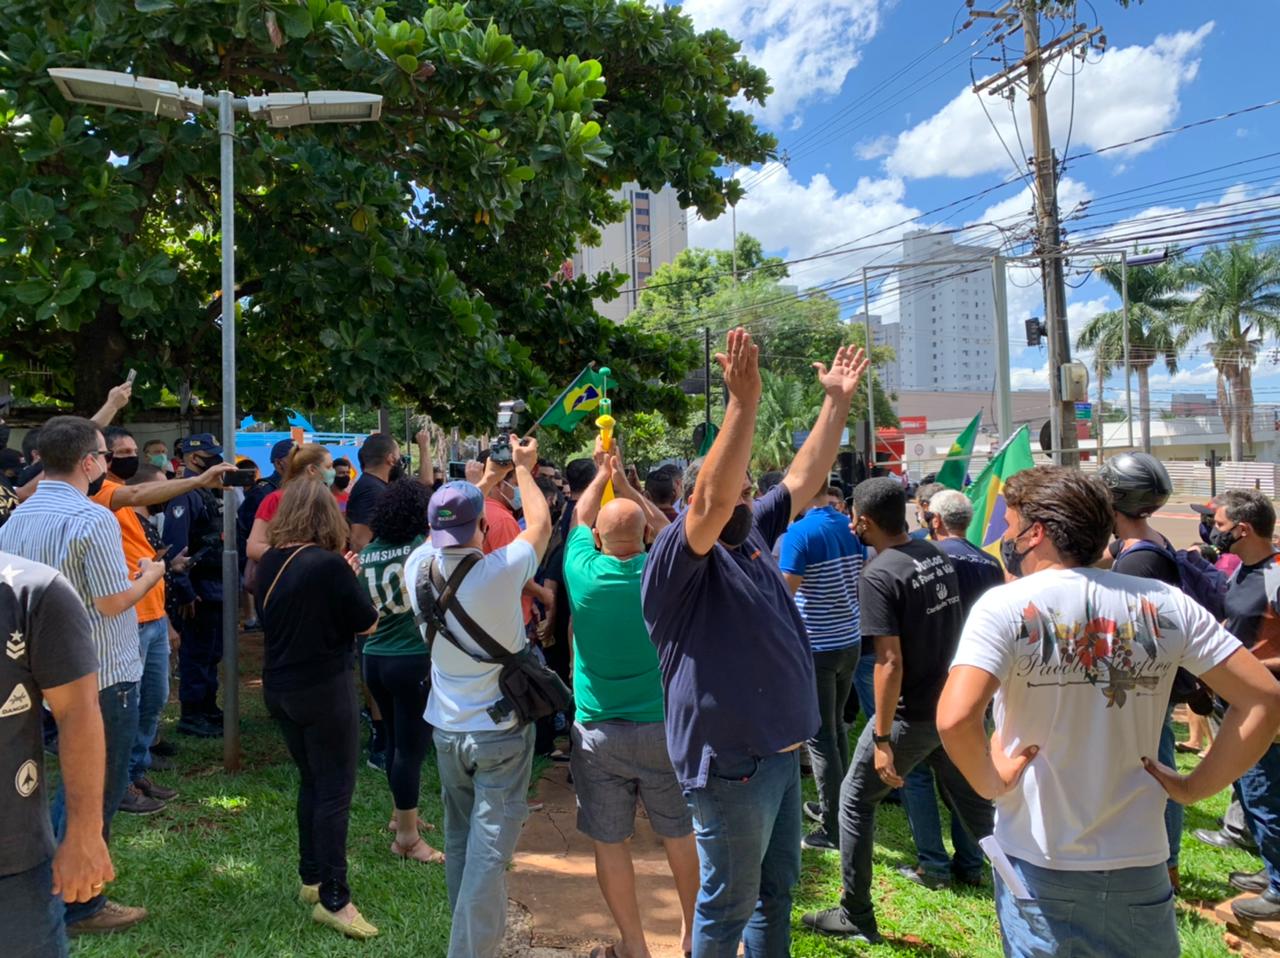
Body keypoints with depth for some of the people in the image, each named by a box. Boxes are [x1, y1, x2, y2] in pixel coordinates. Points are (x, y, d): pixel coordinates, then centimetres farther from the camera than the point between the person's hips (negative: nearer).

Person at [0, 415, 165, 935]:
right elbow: (112, 603, -21)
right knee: (96, 793, 5)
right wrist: (149, 576, -4)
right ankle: (79, 907, 17)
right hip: (102, 677, -9)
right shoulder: (93, 519, -22)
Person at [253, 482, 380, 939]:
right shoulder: (329, 564, -19)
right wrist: (349, 584, 3)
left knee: (311, 782, 20)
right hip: (324, 687, -8)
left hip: (279, 686, 8)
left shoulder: (268, 563, 2)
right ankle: (332, 899, 4)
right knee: (335, 789, 0)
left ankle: (312, 878, 30)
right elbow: (368, 624, -11)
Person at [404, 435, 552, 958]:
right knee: (488, 852, -1)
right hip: (501, 730, -6)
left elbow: (446, 530, 15)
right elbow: (541, 526, -3)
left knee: (458, 841, 20)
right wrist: (524, 471, 12)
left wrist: (485, 482, 23)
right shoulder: (500, 570, -21)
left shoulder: (419, 567, -8)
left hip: (447, 729, 6)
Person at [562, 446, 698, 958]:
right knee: (679, 834, 16)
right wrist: (626, 484, 18)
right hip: (661, 726, 1)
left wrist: (603, 475, 25)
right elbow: (666, 528, 12)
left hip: (597, 732, -1)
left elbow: (579, 519, 11)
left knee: (610, 842, 12)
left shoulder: (583, 571, -9)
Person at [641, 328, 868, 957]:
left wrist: (837, 403, 3)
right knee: (729, 905, 8)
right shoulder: (679, 558, -17)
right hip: (730, 763, -9)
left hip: (780, 753, 9)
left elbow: (804, 479, 9)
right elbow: (711, 498, -35)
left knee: (777, 887, 24)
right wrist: (743, 402, -40)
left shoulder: (753, 535, 6)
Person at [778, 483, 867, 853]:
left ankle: (833, 827, 9)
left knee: (820, 736, 2)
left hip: (816, 648, -7)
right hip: (850, 641, 7)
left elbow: (784, 595, -18)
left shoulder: (799, 533, -18)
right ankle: (834, 805, 34)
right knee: (836, 726, 21)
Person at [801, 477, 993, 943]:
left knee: (856, 801, 8)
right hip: (954, 701, 7)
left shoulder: (878, 575, -22)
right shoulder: (936, 553, 1)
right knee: (968, 793, 23)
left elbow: (890, 664, -24)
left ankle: (856, 917, 17)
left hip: (913, 713, -7)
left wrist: (881, 738, -20)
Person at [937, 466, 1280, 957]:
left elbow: (955, 719, -29)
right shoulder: (1166, 604, -3)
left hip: (1040, 867, -3)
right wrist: (1195, 787, 3)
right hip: (1139, 864, 3)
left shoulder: (1006, 606, -16)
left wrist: (990, 782, -11)